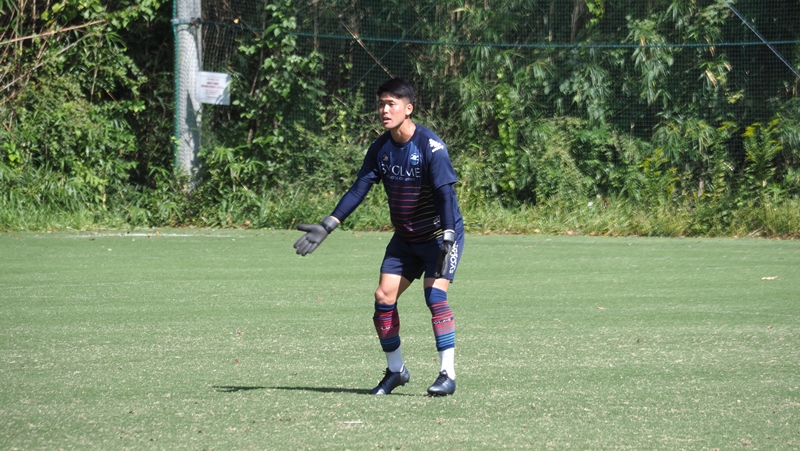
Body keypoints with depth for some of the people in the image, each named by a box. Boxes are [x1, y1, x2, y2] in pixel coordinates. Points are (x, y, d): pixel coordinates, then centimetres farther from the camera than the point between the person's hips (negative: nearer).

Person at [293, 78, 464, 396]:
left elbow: (445, 193, -26)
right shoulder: (380, 149, -2)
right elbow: (358, 190, -2)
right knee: (383, 296, -2)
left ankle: (448, 374, -17)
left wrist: (448, 239, -35)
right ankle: (395, 370, 14)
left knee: (434, 294, -22)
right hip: (405, 238, 7)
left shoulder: (430, 146, -21)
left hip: (440, 235, -6)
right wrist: (326, 226, -10)